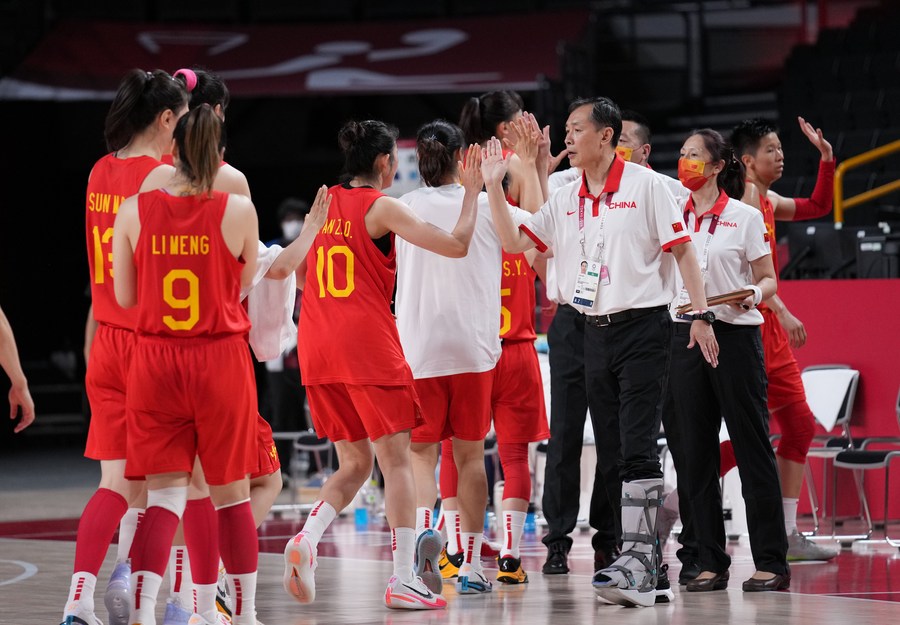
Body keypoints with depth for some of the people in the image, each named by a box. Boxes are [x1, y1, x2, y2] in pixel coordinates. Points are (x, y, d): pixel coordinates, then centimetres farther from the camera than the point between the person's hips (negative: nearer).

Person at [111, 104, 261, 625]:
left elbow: (125, 296, 5)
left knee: (164, 494, 5)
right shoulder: (238, 210, -8)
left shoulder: (135, 211, -4)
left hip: (155, 362, 1)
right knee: (231, 493, 11)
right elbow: (244, 286, 5)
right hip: (222, 361, -1)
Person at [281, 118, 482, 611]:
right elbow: (456, 246, -11)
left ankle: (307, 540, -10)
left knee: (355, 463, 14)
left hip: (316, 348, 6)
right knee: (396, 460, 0)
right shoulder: (381, 207, -6)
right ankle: (402, 579, -5)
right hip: (368, 346, -6)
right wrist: (472, 189, 0)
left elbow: (297, 269, 21)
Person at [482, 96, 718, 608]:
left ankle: (639, 563, -17)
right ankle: (644, 555, 15)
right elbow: (515, 242, 13)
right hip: (595, 331, 7)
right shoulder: (566, 199, 11)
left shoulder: (645, 185, -6)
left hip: (643, 326, -7)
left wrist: (701, 315, -10)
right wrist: (494, 186, 3)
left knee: (638, 449, -13)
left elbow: (682, 249, -5)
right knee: (614, 452, 7)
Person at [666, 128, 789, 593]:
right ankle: (710, 562, 9)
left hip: (735, 334, -4)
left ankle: (771, 563, -1)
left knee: (752, 447, -4)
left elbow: (768, 280, 2)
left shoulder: (746, 217, 1)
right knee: (693, 450, 3)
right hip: (686, 334, 4)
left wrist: (753, 293, -17)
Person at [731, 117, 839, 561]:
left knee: (799, 426, 8)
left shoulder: (769, 201, 17)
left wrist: (827, 156, 21)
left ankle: (788, 536, 11)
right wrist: (782, 311, -29)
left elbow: (818, 206, 33)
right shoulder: (741, 196, -12)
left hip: (770, 327, 10)